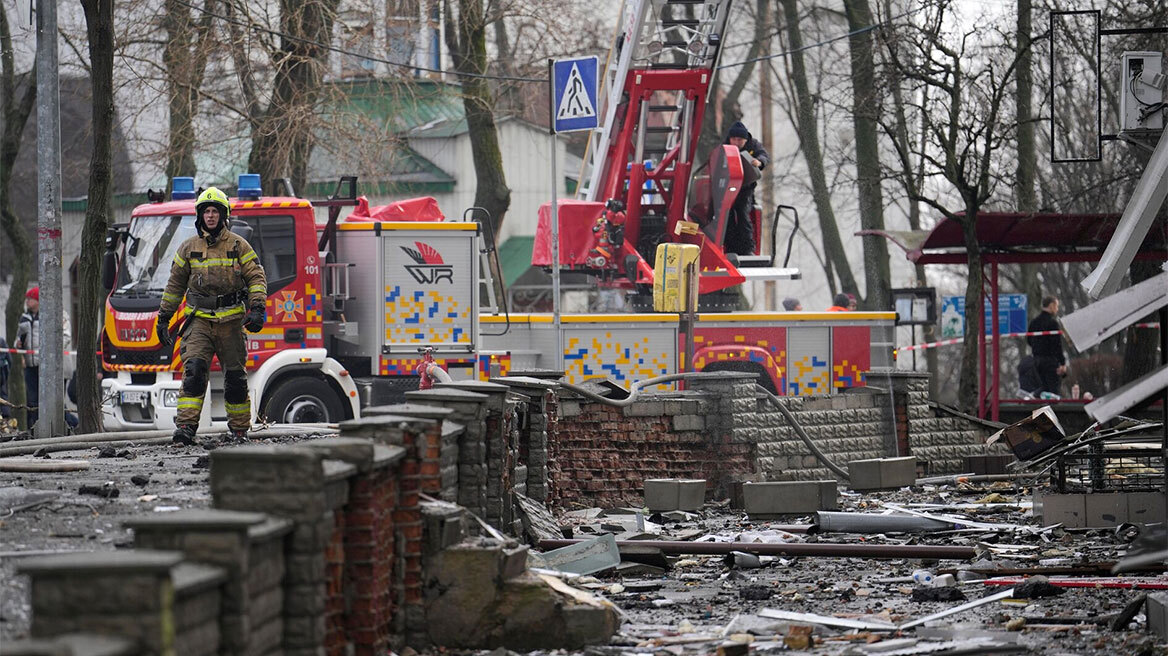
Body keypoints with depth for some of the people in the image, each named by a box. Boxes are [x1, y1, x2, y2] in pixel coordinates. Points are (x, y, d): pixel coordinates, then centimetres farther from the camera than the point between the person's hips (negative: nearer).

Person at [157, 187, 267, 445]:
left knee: (235, 378, 4)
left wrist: (257, 309, -13)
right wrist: (163, 317, 17)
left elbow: (256, 278, 1)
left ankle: (240, 429, 17)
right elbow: (175, 284, 17)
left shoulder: (238, 246, 4)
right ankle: (186, 426, -22)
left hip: (230, 320, -1)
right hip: (199, 319, 1)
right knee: (194, 369, -17)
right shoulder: (189, 248, 9)